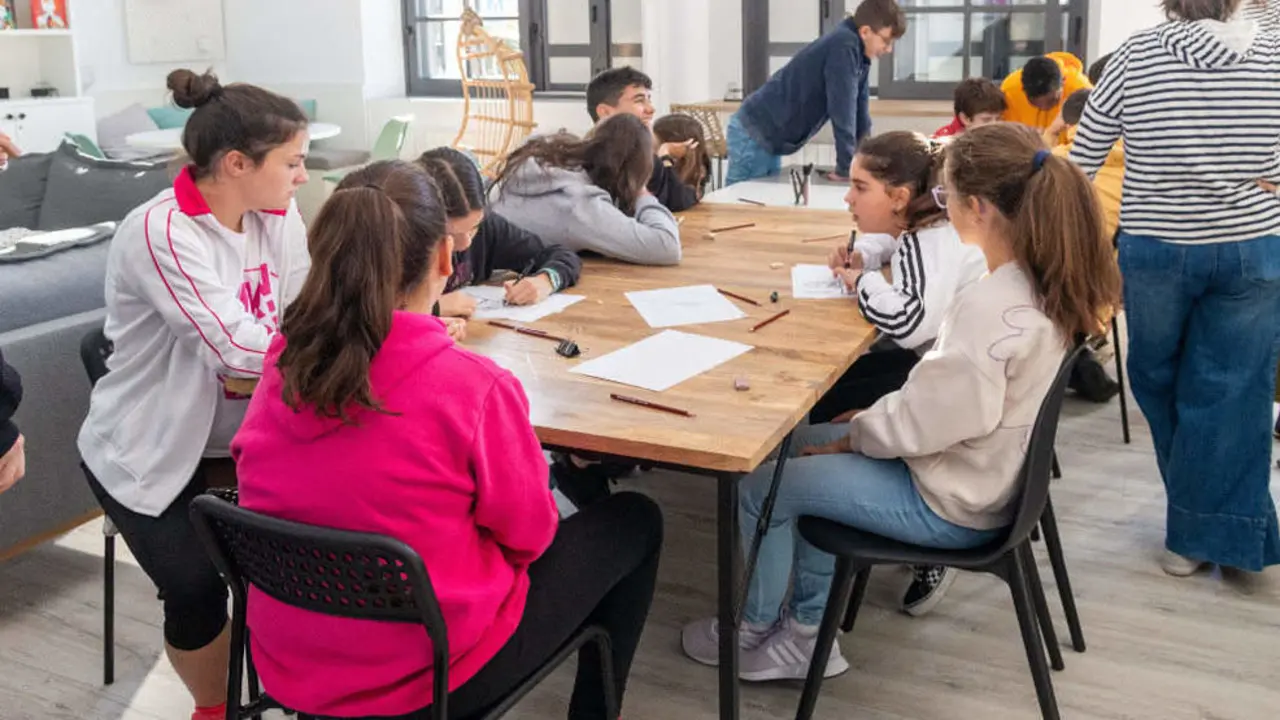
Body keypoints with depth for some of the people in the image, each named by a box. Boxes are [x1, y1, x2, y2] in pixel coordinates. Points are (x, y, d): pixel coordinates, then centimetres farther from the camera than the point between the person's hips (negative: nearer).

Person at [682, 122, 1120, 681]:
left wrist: (851, 435, -8)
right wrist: (868, 423, 5)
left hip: (952, 503, -9)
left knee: (762, 486, 1)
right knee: (802, 447, 19)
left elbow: (923, 421, -26)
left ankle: (751, 631, 26)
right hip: (988, 471, 10)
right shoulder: (1042, 280, -2)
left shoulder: (990, 306, -31)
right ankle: (807, 634, 25)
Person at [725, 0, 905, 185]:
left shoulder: (860, 53, 7)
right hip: (753, 132, -9)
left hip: (768, 134, 9)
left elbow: (860, 107, 11)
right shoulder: (844, 46, -21)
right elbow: (842, 109, -23)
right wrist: (845, 168, -22)